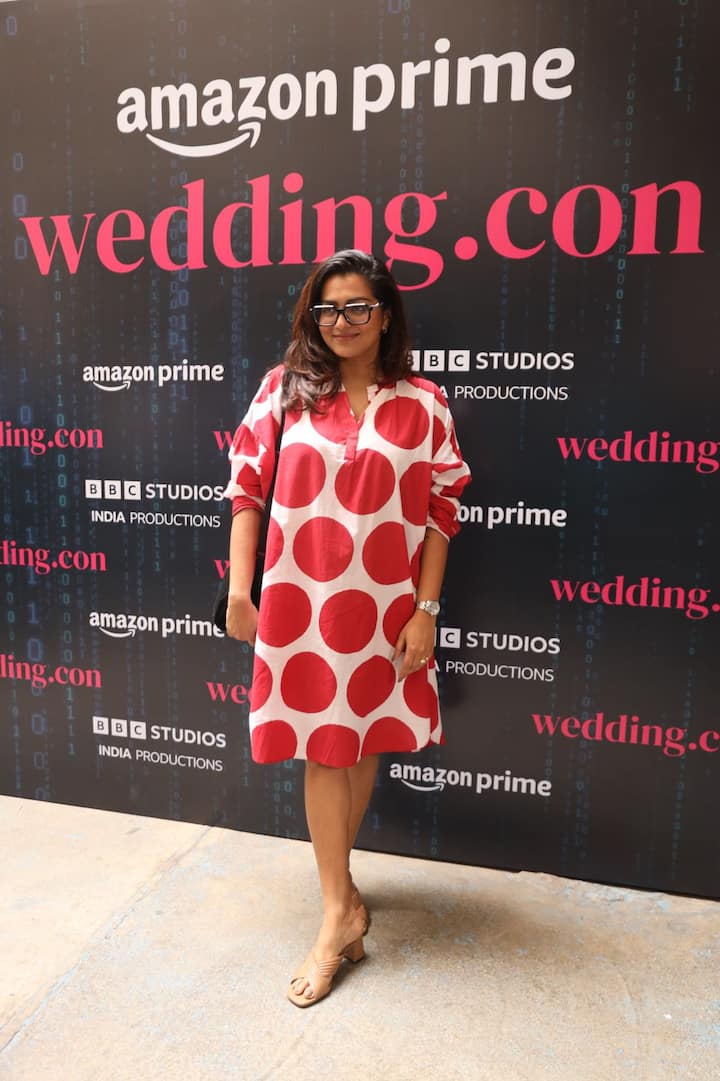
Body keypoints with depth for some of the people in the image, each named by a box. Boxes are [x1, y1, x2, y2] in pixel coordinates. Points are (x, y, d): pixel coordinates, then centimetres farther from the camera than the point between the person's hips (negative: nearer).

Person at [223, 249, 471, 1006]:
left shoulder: (423, 405, 0)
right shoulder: (285, 390, 0)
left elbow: (440, 513, 1)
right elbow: (247, 489, 1)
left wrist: (425, 610, -4)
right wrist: (238, 590, -3)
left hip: (385, 605, 1)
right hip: (300, 602, -1)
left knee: (365, 744, 14)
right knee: (322, 748, 6)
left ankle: (335, 882, 37)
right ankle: (340, 908, 20)